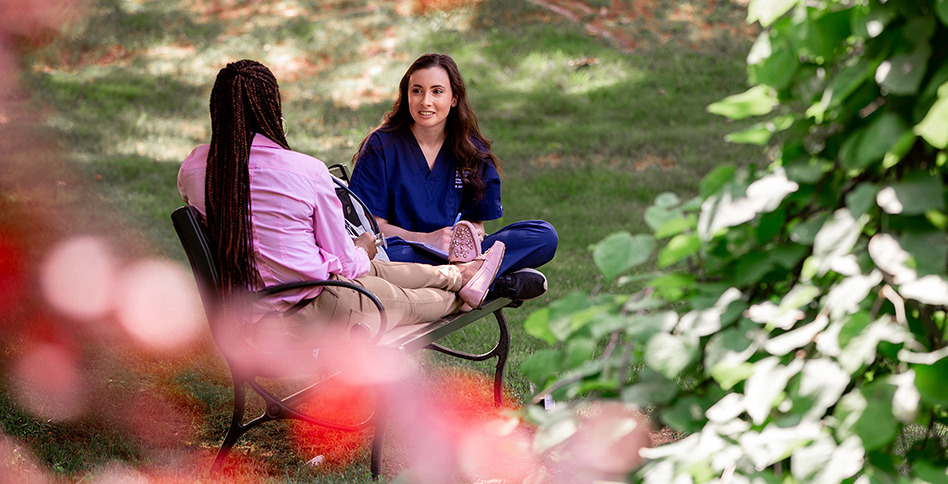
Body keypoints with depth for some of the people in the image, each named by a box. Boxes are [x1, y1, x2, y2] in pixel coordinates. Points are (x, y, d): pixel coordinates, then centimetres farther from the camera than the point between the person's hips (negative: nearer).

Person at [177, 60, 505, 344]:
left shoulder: (193, 168, -5)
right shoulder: (309, 171, -19)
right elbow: (343, 260, -8)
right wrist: (361, 252, 18)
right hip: (310, 316, -7)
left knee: (376, 270, 31)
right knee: (405, 299, 26)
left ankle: (456, 275, 54)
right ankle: (460, 279, 56)